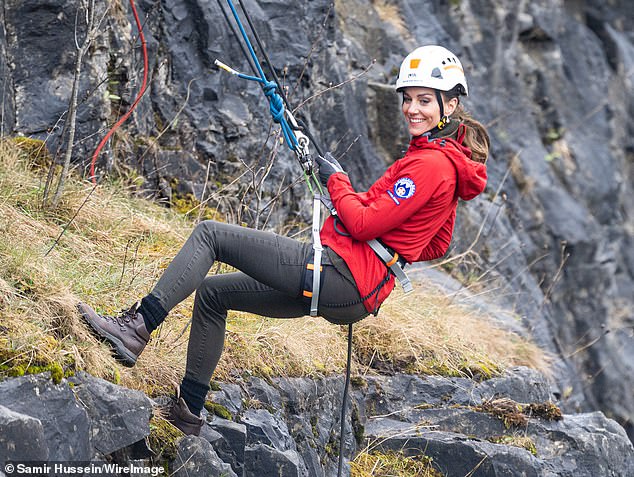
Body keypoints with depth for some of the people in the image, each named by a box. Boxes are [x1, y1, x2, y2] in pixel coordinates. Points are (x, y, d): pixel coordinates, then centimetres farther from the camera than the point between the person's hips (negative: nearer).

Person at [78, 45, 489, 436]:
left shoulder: (431, 163, -13)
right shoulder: (447, 158, 17)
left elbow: (364, 223, -18)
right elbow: (437, 245, 26)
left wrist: (336, 180, -2)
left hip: (339, 273, -11)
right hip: (353, 294, 11)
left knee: (209, 234, -8)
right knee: (211, 293, 18)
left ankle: (136, 328, -12)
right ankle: (188, 410, 19)